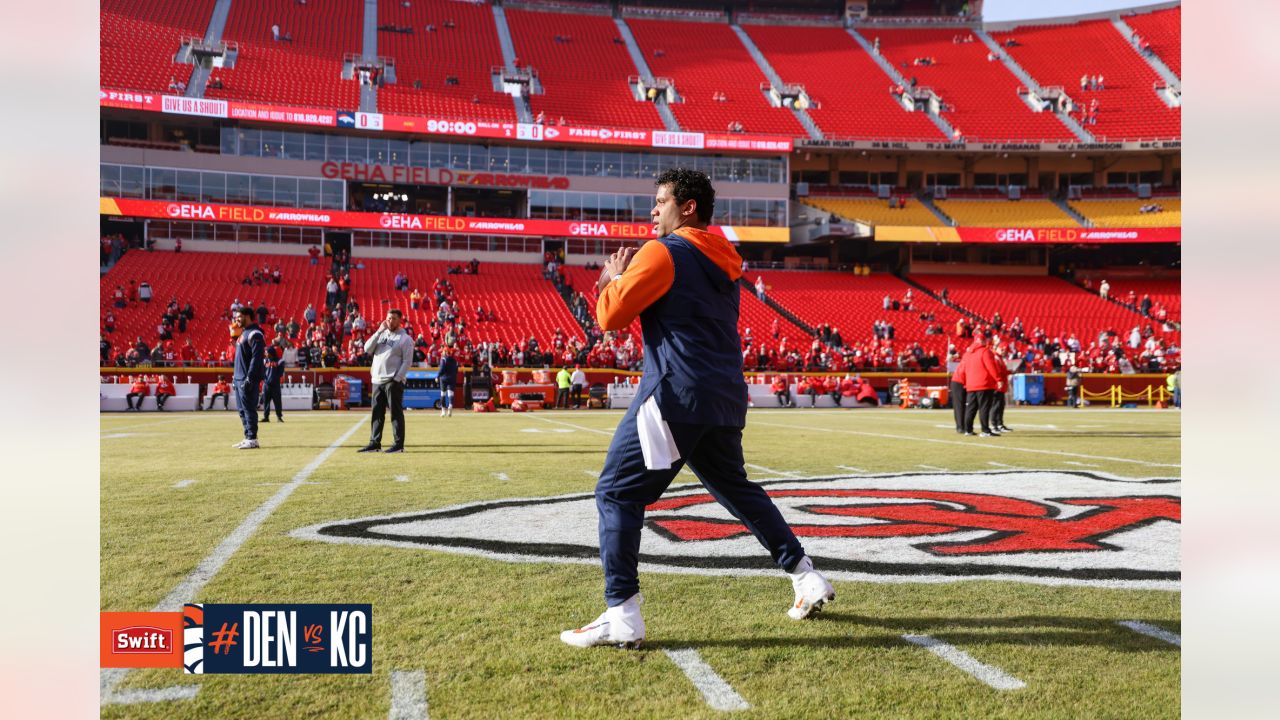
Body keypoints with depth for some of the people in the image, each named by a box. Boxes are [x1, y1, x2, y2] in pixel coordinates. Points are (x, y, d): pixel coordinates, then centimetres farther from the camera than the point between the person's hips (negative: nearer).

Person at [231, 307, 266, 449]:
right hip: (239, 378, 10)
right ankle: (248, 438, 16)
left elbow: (256, 358, -19)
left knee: (249, 409, -9)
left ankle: (252, 439, -7)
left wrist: (249, 378, -24)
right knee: (242, 409, 11)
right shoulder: (243, 333, 20)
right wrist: (235, 376, 20)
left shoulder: (254, 334, -12)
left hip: (248, 379, -10)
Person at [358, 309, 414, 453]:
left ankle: (398, 444, 1)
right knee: (377, 413, 8)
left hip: (393, 382, -6)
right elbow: (367, 349, 2)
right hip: (377, 381, 6)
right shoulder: (381, 335, 16)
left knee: (396, 412, -3)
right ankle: (374, 443, 14)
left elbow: (407, 362, -8)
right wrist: (378, 332, -4)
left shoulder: (405, 339, -1)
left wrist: (397, 379, -16)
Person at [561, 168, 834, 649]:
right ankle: (806, 579, 27)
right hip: (725, 396, 9)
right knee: (735, 487, 24)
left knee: (617, 493, -3)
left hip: (676, 394, -9)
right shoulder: (721, 260, 18)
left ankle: (622, 618, -7)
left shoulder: (663, 253, -7)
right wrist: (631, 276, 20)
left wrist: (615, 277, 12)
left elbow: (609, 317, -6)